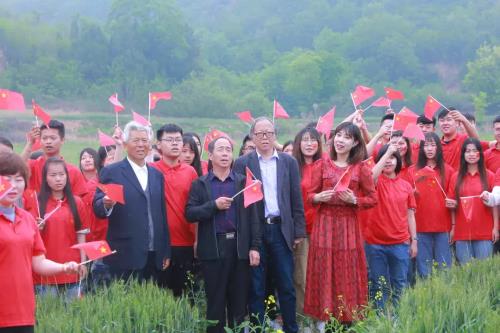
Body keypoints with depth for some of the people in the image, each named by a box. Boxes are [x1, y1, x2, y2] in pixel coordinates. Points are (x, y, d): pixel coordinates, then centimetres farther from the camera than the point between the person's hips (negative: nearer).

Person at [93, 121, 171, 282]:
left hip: (153, 256, 4)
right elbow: (97, 208, -4)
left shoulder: (157, 175, 15)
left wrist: (166, 252, 14)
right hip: (125, 256, -4)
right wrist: (106, 204, -27)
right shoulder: (111, 172, 0)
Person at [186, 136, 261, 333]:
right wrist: (214, 205, -16)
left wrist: (255, 246, -4)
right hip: (213, 249, -1)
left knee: (239, 301, 7)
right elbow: (190, 214, -4)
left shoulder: (243, 182, 8)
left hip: (240, 247, 1)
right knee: (215, 300, 5)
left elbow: (252, 215, 3)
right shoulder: (200, 184, 5)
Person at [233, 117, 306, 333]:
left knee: (287, 286, 5)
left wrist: (299, 231, 3)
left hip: (281, 229, 2)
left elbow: (296, 199, 7)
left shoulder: (289, 162, 8)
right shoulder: (242, 163, 2)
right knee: (256, 287, 5)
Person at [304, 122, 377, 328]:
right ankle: (323, 318, 9)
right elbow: (309, 196, 7)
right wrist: (319, 197, -14)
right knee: (324, 271, 2)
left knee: (347, 272, 2)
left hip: (348, 225, -1)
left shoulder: (361, 168, 2)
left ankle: (348, 318, 11)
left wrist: (354, 200, -13)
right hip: (324, 224, 1)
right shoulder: (322, 165, 4)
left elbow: (373, 199, 3)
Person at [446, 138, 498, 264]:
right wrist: (452, 228, -3)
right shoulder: (456, 177, 7)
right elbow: (452, 204, 11)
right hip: (462, 232, 1)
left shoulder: (489, 176, 2)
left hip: (484, 232, -1)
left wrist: (495, 227, -3)